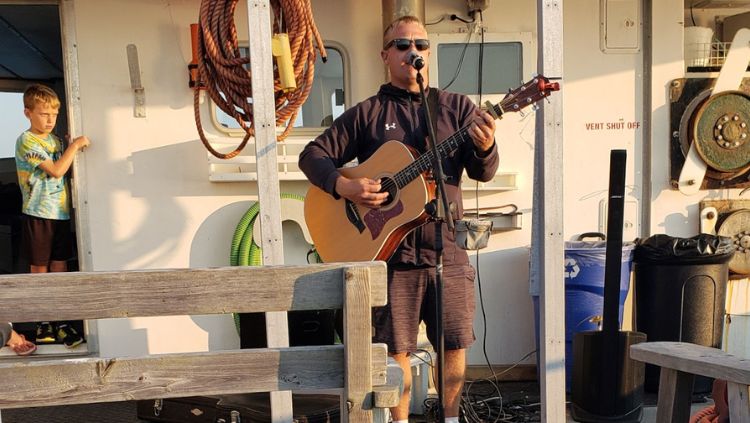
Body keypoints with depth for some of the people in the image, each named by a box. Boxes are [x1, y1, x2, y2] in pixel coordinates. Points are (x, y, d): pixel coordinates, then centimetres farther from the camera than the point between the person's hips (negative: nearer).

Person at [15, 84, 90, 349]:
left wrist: (74, 149, 3)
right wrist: (75, 145, -13)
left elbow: (65, 170, 17)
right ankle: (44, 324, 15)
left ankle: (59, 322, 16)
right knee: (40, 271, 6)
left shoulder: (55, 141, 13)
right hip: (38, 215, -6)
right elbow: (56, 170, -18)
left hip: (61, 214, 6)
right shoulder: (26, 141, -10)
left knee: (60, 269, 8)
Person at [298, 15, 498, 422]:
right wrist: (343, 186, -16)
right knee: (396, 349, 7)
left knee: (455, 344, 11)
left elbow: (484, 172, 1)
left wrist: (485, 148, -22)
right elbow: (312, 154, 2)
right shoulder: (366, 113, 4)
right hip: (390, 251, -1)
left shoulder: (457, 107, 7)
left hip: (447, 250, 2)